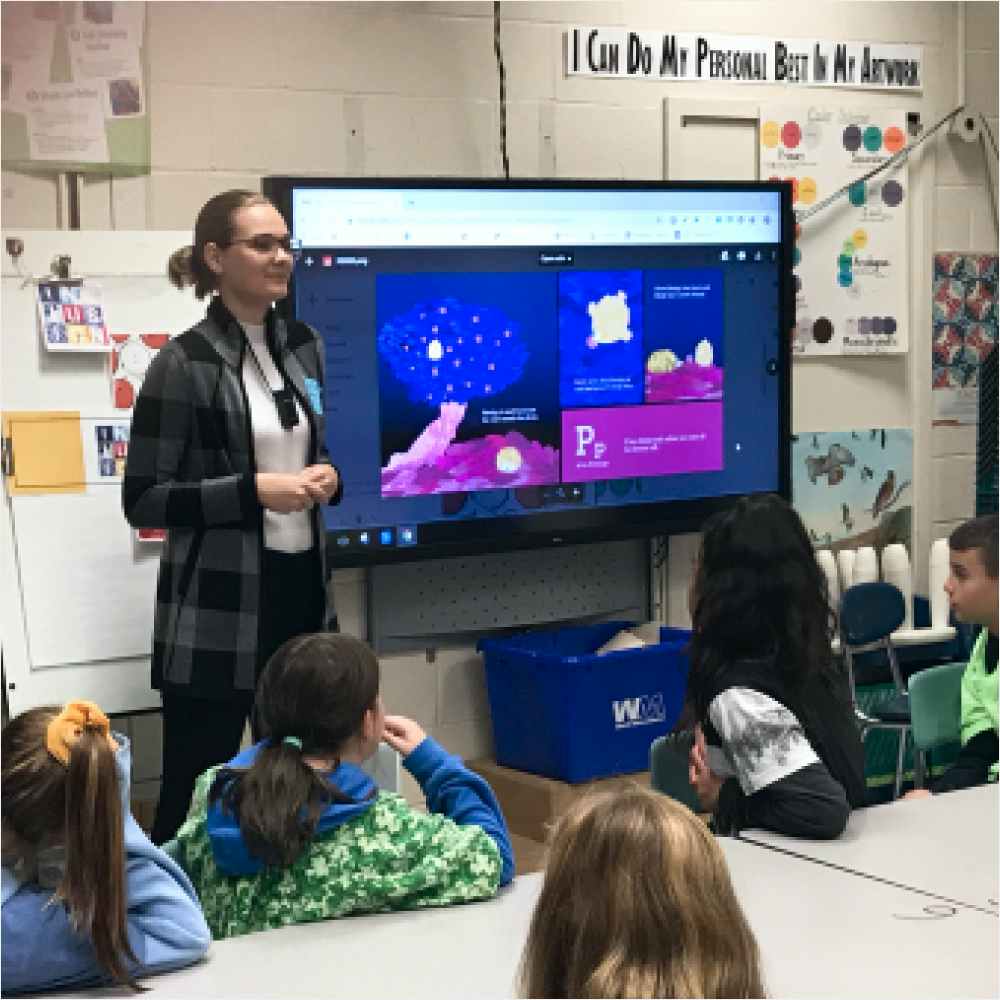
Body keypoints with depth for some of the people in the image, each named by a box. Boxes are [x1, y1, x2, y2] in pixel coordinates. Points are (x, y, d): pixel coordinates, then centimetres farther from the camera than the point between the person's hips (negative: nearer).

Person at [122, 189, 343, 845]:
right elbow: (143, 500, -11)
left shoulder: (306, 347, 10)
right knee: (193, 793, 1)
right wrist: (254, 492, -19)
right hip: (217, 609, -6)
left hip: (302, 589, 6)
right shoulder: (184, 364, -9)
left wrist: (329, 478, 0)